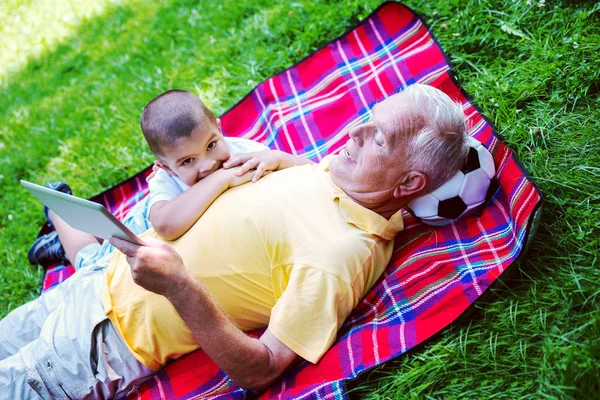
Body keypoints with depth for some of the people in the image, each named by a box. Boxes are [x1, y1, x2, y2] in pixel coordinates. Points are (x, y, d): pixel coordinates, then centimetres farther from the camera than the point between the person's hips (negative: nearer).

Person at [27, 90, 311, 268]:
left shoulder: (241, 151, -35)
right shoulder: (165, 181, -44)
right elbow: (166, 226, -67)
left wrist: (276, 157, -54)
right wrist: (222, 178, -65)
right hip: (146, 231, -4)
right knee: (96, 263, 22)